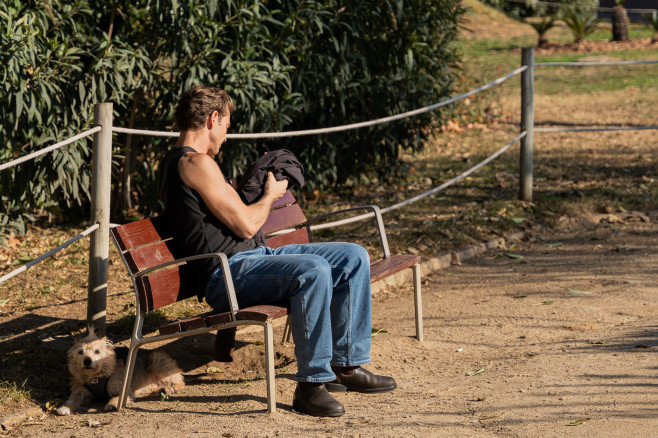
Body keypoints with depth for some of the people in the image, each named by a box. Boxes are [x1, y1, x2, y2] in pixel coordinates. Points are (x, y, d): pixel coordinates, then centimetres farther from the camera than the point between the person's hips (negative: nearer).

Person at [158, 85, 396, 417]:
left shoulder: (174, 163, 21)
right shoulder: (197, 163, -13)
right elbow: (246, 225, -14)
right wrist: (270, 195, 4)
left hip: (257, 255, 11)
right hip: (229, 271, -11)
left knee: (353, 258, 3)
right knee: (313, 270, -36)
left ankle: (347, 364, 5)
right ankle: (310, 384, -29)